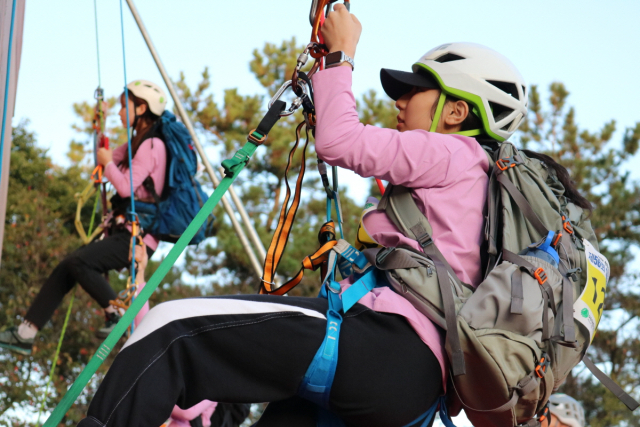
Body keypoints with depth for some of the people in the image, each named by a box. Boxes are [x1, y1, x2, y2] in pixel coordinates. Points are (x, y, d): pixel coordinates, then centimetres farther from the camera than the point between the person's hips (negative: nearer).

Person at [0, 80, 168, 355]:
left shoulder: (152, 145, -14)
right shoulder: (137, 143, 17)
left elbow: (125, 187, -21)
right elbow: (104, 160, 27)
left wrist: (108, 162, -6)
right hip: (124, 231, 10)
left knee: (78, 262, -27)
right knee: (66, 269, 1)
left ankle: (117, 314, -11)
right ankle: (25, 334, 2)